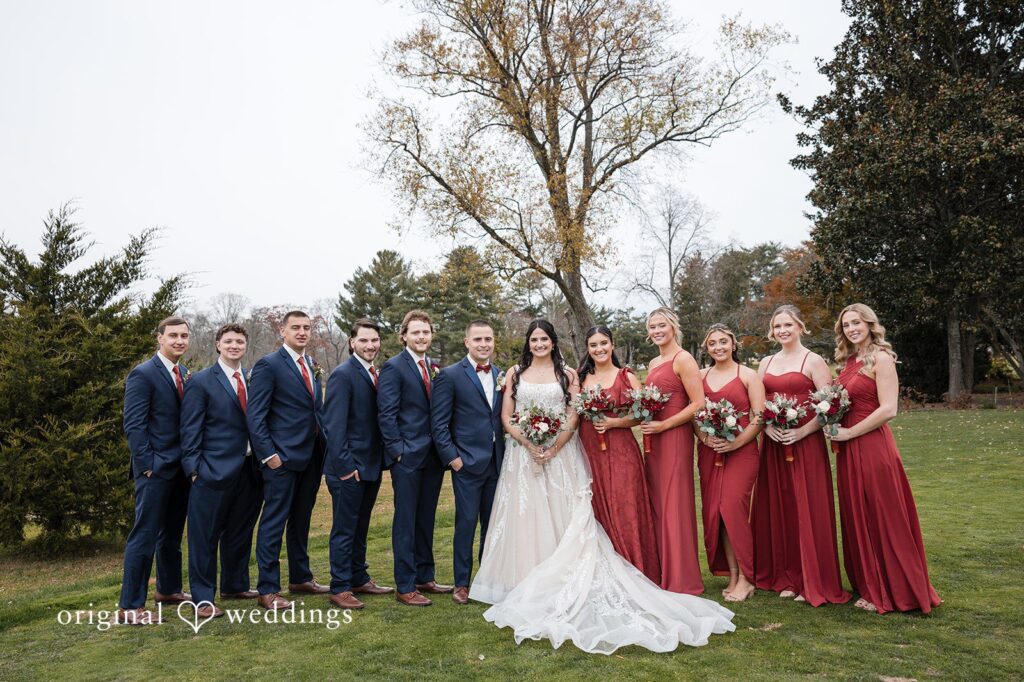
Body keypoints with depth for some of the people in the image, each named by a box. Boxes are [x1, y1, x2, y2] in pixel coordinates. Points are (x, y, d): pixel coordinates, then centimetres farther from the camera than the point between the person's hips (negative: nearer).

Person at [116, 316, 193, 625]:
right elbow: (133, 425, -14)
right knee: (145, 535, -2)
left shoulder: (184, 374, 11)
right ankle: (130, 607, 8)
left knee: (172, 533, 18)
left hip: (180, 467, 7)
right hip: (156, 468, -7)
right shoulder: (143, 374, -11)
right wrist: (147, 465, -16)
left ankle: (168, 589, 33)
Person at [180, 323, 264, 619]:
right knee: (205, 536, 3)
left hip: (248, 469, 6)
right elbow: (190, 430, -7)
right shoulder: (201, 381, -5)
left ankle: (235, 585, 34)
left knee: (240, 533, 18)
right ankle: (203, 598, 15)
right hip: (215, 470, -5)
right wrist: (194, 469, -12)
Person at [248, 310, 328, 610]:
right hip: (283, 458, -7)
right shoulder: (269, 365, -9)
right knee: (274, 522, 0)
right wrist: (268, 455, -16)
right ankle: (268, 590, 10)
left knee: (301, 520, 18)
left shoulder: (312, 365, 13)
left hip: (311, 456, 7)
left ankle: (300, 577, 31)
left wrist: (322, 445, 9)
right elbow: (255, 416, -12)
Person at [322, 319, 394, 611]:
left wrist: (383, 458, 9)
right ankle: (340, 588, 16)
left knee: (360, 527, 19)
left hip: (372, 465, 8)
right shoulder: (343, 374, -15)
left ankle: (359, 579, 31)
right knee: (344, 530, 4)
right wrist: (344, 465, -22)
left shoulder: (376, 373, 10)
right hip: (349, 467, -8)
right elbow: (333, 425, -19)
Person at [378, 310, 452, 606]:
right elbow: (386, 414, -12)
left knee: (426, 520, 16)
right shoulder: (393, 367, -8)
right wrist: (398, 450, -15)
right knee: (406, 522, 1)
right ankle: (405, 587, 11)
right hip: (407, 457, -7)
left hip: (432, 456, 7)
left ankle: (424, 577, 28)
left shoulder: (434, 368, 13)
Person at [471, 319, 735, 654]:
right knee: (525, 517, 3)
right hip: (523, 456, 1)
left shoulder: (567, 374, 5)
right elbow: (506, 417, 3)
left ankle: (560, 581, 8)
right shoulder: (515, 373, 8)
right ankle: (525, 584, 12)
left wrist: (552, 449, -14)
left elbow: (573, 417, -2)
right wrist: (529, 445, -11)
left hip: (560, 456, -1)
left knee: (561, 517, -1)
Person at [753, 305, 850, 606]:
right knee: (777, 510, 9)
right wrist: (767, 426, -8)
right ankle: (786, 577, 21)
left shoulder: (813, 361, -3)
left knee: (807, 511, -1)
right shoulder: (766, 363, 13)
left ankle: (812, 582, 11)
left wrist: (802, 432, -19)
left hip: (806, 443, -5)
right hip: (772, 444, 5)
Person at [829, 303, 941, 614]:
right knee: (858, 519, 14)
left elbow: (888, 409, -18)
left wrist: (849, 433, -14)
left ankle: (894, 593, 16)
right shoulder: (849, 362, 13)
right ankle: (871, 588, 27)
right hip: (849, 450, 8)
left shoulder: (880, 358, -10)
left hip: (872, 446, -8)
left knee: (882, 520, 2)